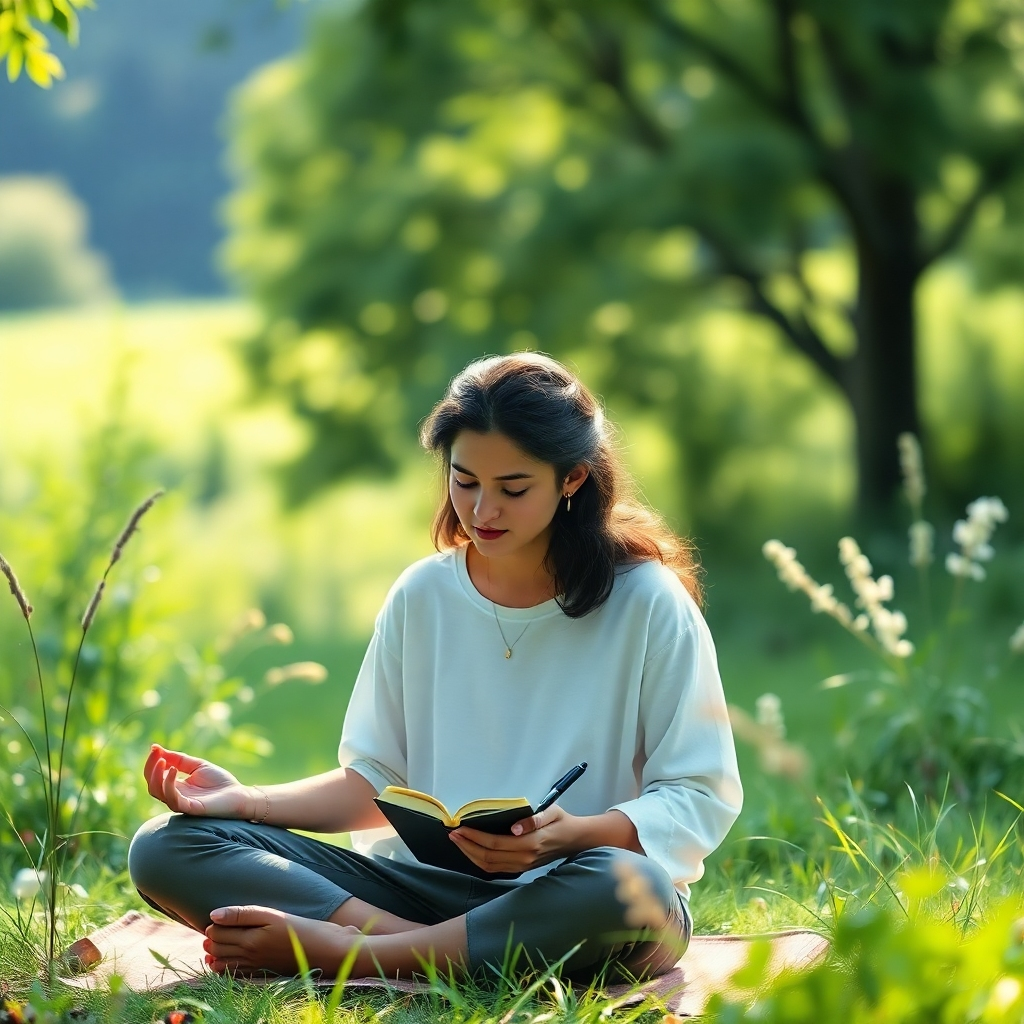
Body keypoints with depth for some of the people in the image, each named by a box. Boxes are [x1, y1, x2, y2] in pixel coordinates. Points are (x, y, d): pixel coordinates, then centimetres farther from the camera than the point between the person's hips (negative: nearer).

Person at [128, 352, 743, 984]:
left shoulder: (649, 603, -2)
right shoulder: (422, 597, 10)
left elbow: (702, 799, -6)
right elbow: (377, 782, 13)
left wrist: (571, 835, -24)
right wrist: (249, 801, -5)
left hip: (570, 903, -3)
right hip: (423, 881, 4)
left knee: (630, 886, -42)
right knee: (165, 848, -13)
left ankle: (326, 951, -27)